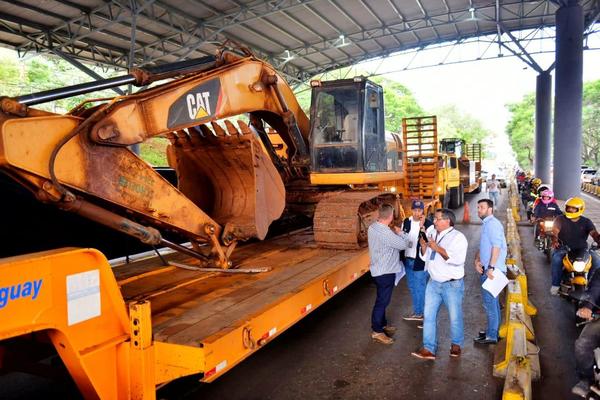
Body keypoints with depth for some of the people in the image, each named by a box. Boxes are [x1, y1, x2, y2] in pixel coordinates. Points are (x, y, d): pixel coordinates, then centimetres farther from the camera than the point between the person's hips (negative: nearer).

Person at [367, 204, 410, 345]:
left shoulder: (372, 227, 0)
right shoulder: (386, 233, -28)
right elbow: (404, 245, -17)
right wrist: (400, 233, -2)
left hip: (379, 269, 9)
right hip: (385, 272, -9)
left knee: (383, 300, 22)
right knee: (382, 301, 1)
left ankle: (382, 325, 36)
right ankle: (377, 332, 12)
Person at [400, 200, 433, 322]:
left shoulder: (428, 224, -12)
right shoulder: (406, 222, 3)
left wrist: (422, 227, -30)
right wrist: (401, 257, 9)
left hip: (420, 262, -6)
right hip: (408, 260, 6)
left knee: (420, 288, 1)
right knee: (412, 288, 16)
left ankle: (425, 314, 15)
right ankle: (417, 312, 31)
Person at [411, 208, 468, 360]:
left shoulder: (458, 237, -12)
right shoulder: (431, 233, 5)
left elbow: (458, 259, -27)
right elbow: (425, 257, 12)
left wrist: (438, 248, -27)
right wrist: (423, 246, -8)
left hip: (452, 284, -5)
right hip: (434, 283, 5)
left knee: (455, 317, 10)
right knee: (429, 315, 3)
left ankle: (456, 345, 32)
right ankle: (428, 349, 8)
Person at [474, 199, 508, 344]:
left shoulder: (492, 223, -13)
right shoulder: (486, 224, 18)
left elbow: (497, 246, -22)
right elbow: (483, 248, 19)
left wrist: (491, 267, -24)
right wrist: (477, 260, 2)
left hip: (492, 271, -10)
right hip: (487, 270, 10)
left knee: (489, 302, -5)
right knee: (493, 301, 18)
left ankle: (491, 336, 2)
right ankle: (493, 330, 30)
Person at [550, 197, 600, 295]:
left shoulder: (586, 222, 6)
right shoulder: (560, 219, 1)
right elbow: (555, 231, -16)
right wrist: (554, 240, -38)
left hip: (582, 249, 2)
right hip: (564, 248, -2)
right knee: (557, 259, -33)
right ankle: (556, 284, -18)